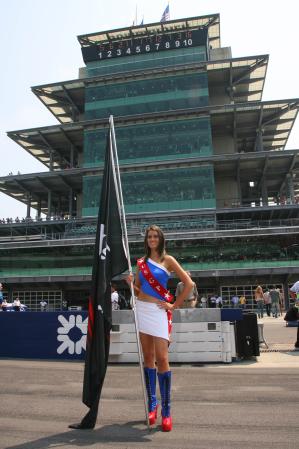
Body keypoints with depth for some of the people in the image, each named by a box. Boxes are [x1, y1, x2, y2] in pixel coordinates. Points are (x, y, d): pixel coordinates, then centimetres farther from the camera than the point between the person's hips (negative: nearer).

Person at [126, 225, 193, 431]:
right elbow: (138, 291, 14)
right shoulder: (141, 262, 11)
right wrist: (131, 283, -7)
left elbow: (189, 284, -6)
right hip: (142, 309, 4)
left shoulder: (168, 260, -1)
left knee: (162, 359, -7)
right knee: (148, 358, 10)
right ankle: (152, 404, 22)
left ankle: (166, 411, 4)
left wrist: (174, 305, -6)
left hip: (159, 311, -4)